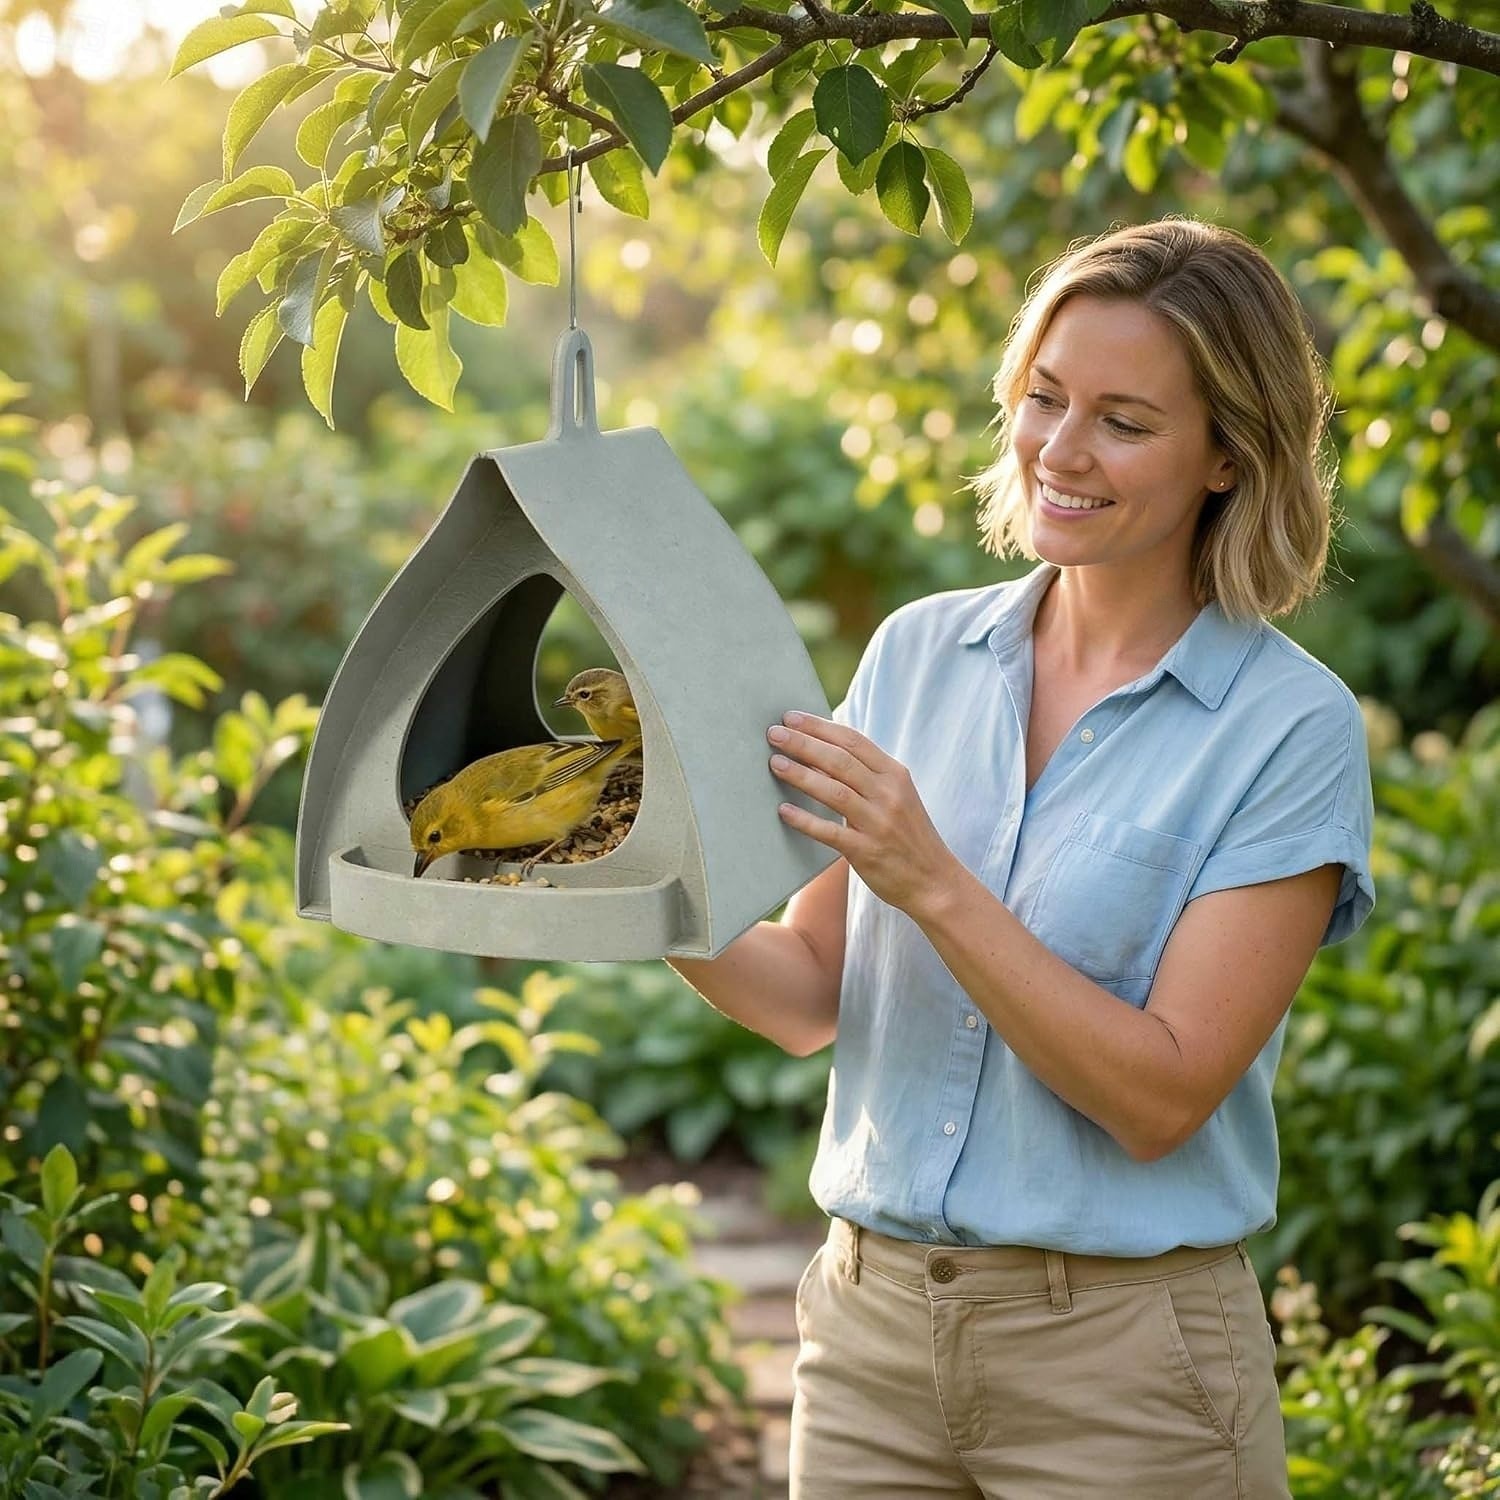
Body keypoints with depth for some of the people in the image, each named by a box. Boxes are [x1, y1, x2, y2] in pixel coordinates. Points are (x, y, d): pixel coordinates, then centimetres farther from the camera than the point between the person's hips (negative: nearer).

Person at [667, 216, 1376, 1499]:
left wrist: (932, 883, -25)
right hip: (871, 1318, 4)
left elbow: (1163, 1094, -16)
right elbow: (815, 993, 4)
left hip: (1121, 1352, -4)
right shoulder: (918, 650, 3)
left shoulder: (1291, 728, -10)